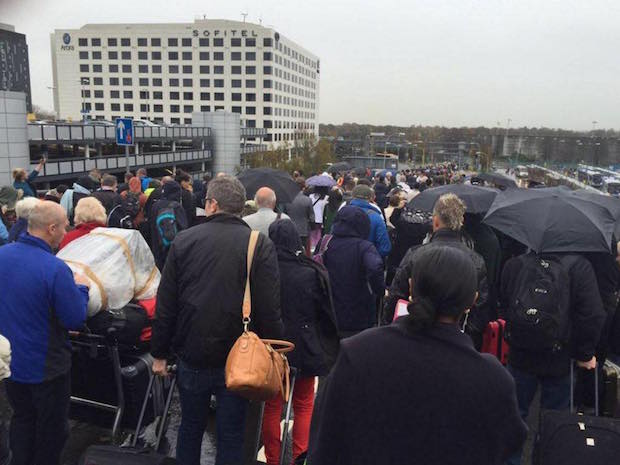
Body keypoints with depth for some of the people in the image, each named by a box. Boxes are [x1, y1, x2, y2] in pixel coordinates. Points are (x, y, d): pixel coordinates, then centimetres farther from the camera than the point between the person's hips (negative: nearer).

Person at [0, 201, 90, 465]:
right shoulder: (56, 269, -28)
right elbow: (76, 320, -22)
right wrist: (81, 288, -6)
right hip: (45, 368, -6)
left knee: (22, 419, 26)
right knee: (51, 429, 15)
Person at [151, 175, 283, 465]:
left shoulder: (184, 240, -5)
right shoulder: (261, 245, -11)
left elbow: (165, 305, -2)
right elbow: (269, 310, -13)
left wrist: (159, 353, 8)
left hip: (192, 357, 2)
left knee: (190, 428, 22)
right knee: (231, 436, 14)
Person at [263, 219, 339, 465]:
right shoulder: (312, 272, -13)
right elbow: (328, 312, -5)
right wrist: (332, 348, 9)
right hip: (305, 348, 0)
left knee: (272, 406, 16)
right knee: (304, 406, 18)